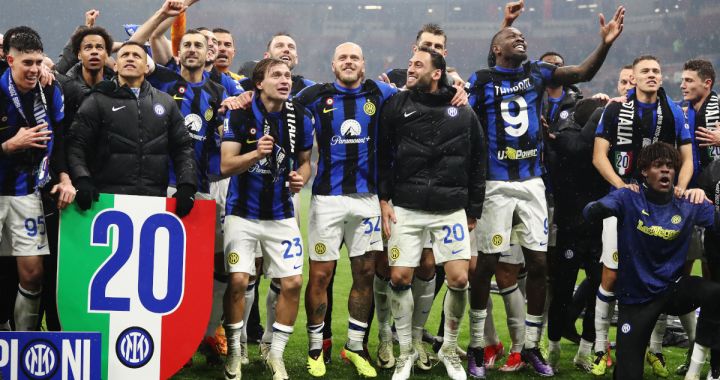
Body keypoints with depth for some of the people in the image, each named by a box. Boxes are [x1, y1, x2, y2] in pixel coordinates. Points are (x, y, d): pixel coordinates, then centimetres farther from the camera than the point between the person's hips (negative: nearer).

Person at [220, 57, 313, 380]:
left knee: (292, 283, -3)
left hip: (281, 214, 3)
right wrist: (256, 153, -31)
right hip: (243, 212, -3)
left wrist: (301, 178, -9)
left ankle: (276, 354, 14)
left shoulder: (301, 118, -2)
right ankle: (234, 351, 11)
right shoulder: (240, 115, -11)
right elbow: (225, 166, -15)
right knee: (238, 281, -10)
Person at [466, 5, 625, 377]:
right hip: (496, 185, -4)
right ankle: (476, 344, 13)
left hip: (532, 182, 4)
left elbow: (582, 73, 1)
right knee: (486, 264, 0)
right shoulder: (482, 80, -3)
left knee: (538, 263, 5)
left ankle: (531, 345, 16)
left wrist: (606, 44, -15)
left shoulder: (536, 73, 8)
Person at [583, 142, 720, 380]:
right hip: (636, 297, -2)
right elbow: (589, 213, -24)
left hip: (674, 288, 2)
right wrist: (602, 208, -47)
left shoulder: (688, 204, -2)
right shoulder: (629, 198, -10)